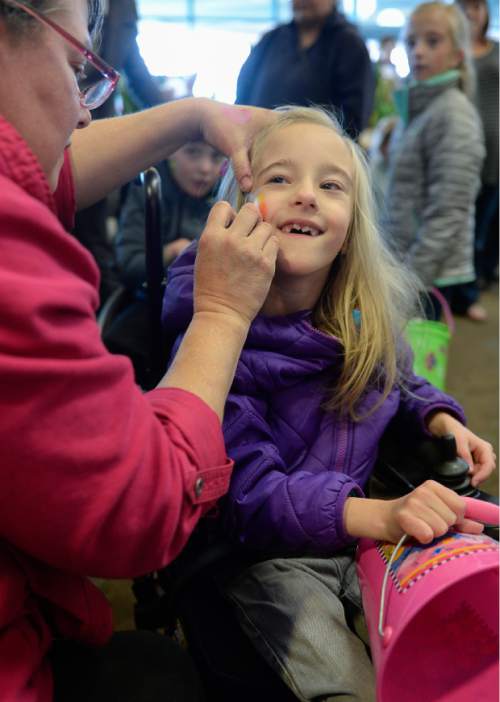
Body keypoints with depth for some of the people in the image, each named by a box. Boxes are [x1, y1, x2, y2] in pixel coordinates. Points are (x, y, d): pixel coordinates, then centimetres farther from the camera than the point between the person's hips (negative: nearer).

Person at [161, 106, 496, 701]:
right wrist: (378, 515, -37)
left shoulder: (370, 313, -3)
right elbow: (248, 496, -24)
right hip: (264, 553, -4)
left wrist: (440, 419, -3)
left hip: (367, 527, 5)